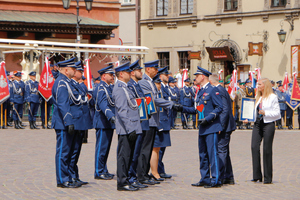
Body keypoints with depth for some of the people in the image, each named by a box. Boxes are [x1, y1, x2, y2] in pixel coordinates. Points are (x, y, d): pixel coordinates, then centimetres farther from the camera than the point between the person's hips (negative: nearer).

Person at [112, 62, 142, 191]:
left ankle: (124, 181, 18)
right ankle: (122, 182, -4)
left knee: (128, 155, 13)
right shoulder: (119, 89, -14)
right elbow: (122, 111, -21)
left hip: (130, 129, 10)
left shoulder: (124, 88, 18)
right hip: (125, 129, -10)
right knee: (124, 155, -7)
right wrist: (130, 129, -24)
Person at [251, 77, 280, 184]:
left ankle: (268, 177, 5)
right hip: (257, 124, 6)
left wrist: (265, 113, -16)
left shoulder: (272, 97, -3)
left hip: (268, 124, -6)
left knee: (267, 149, -3)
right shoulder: (258, 97, 18)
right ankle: (257, 175, -5)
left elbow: (277, 113, -5)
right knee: (254, 147, -9)